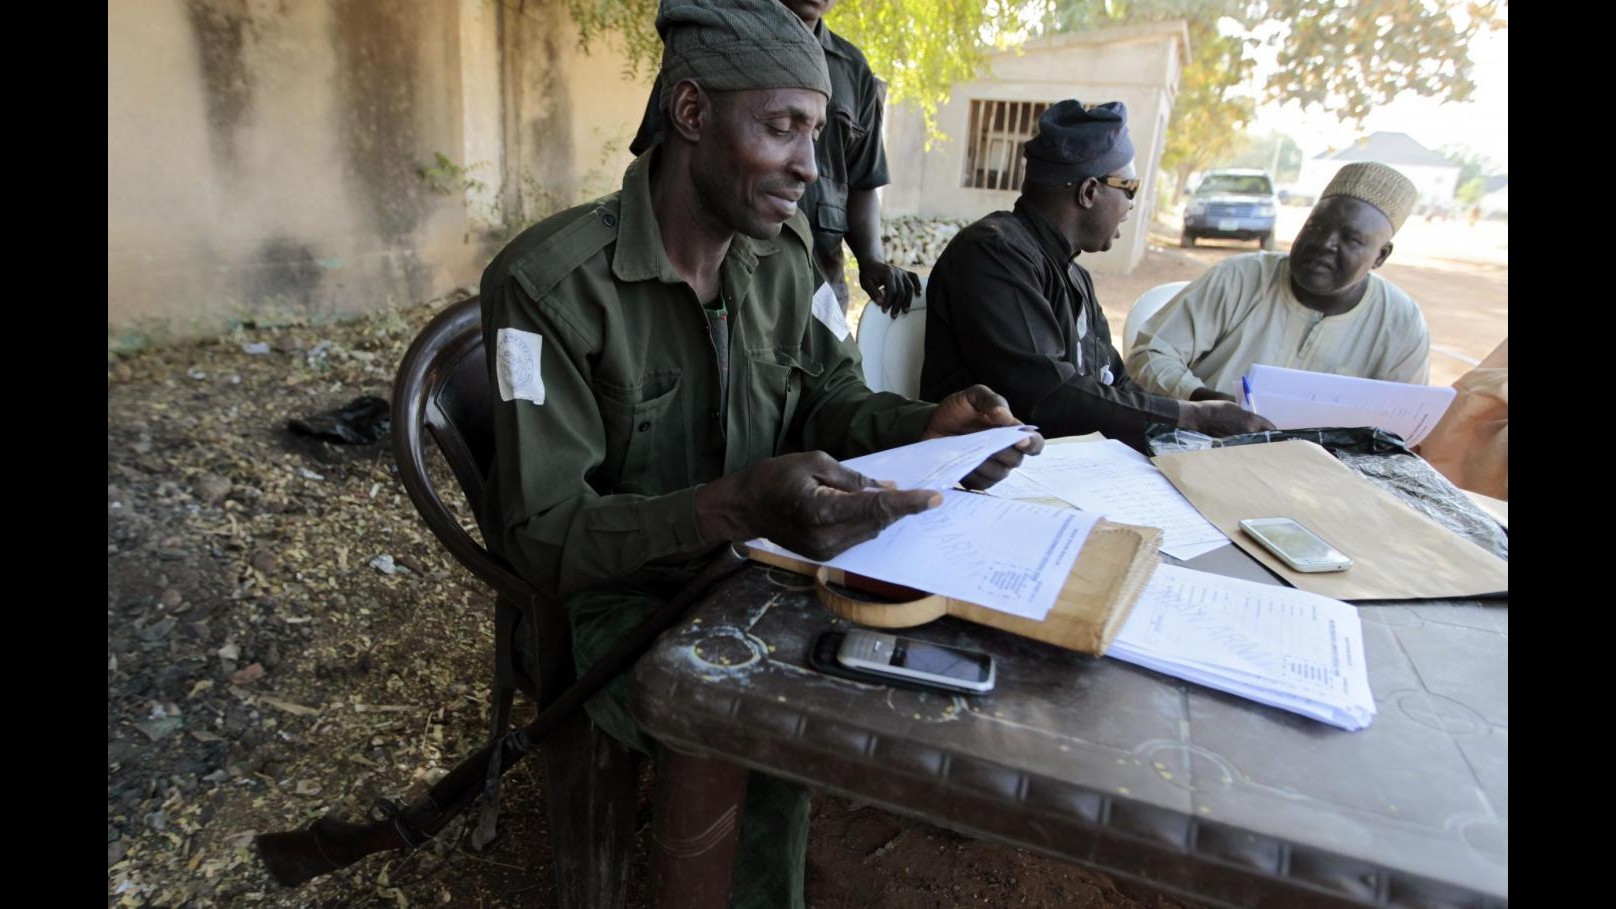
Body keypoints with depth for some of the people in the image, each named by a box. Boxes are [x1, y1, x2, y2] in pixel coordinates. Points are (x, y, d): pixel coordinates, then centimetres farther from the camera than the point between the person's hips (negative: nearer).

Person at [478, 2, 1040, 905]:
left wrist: (923, 427, -18)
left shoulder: (785, 253, -2)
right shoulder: (549, 281, -23)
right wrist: (737, 505, -42)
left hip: (746, 565, 6)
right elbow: (542, 535, -25)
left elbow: (829, 397, 5)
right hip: (607, 598, -5)